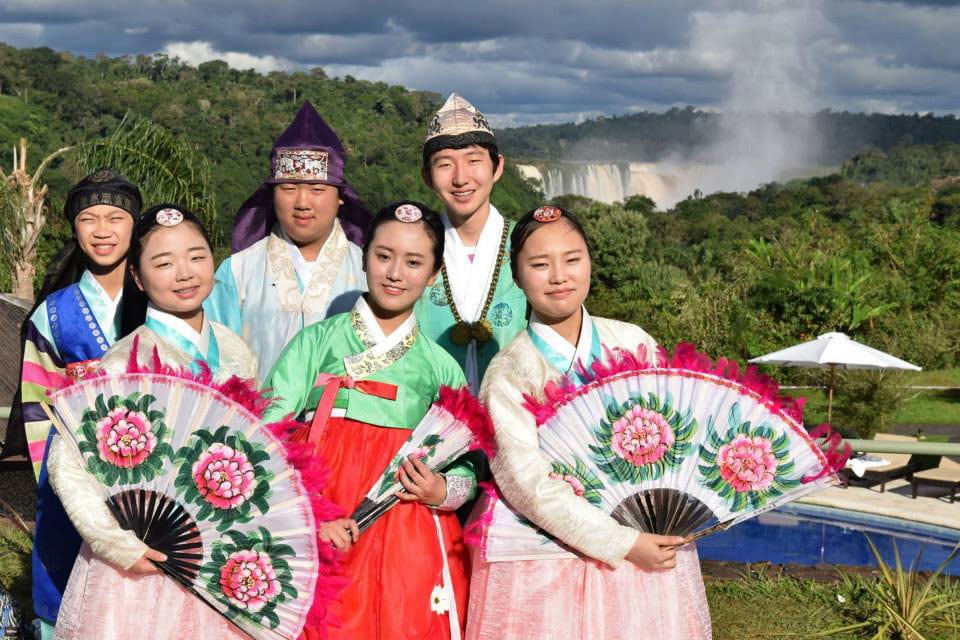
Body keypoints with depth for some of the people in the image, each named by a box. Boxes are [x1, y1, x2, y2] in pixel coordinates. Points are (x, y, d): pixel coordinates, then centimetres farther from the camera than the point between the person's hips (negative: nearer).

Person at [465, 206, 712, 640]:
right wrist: (623, 544, -19)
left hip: (652, 545, 3)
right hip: (551, 566, -3)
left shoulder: (635, 344, 2)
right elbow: (529, 482, -14)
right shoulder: (509, 372, -7)